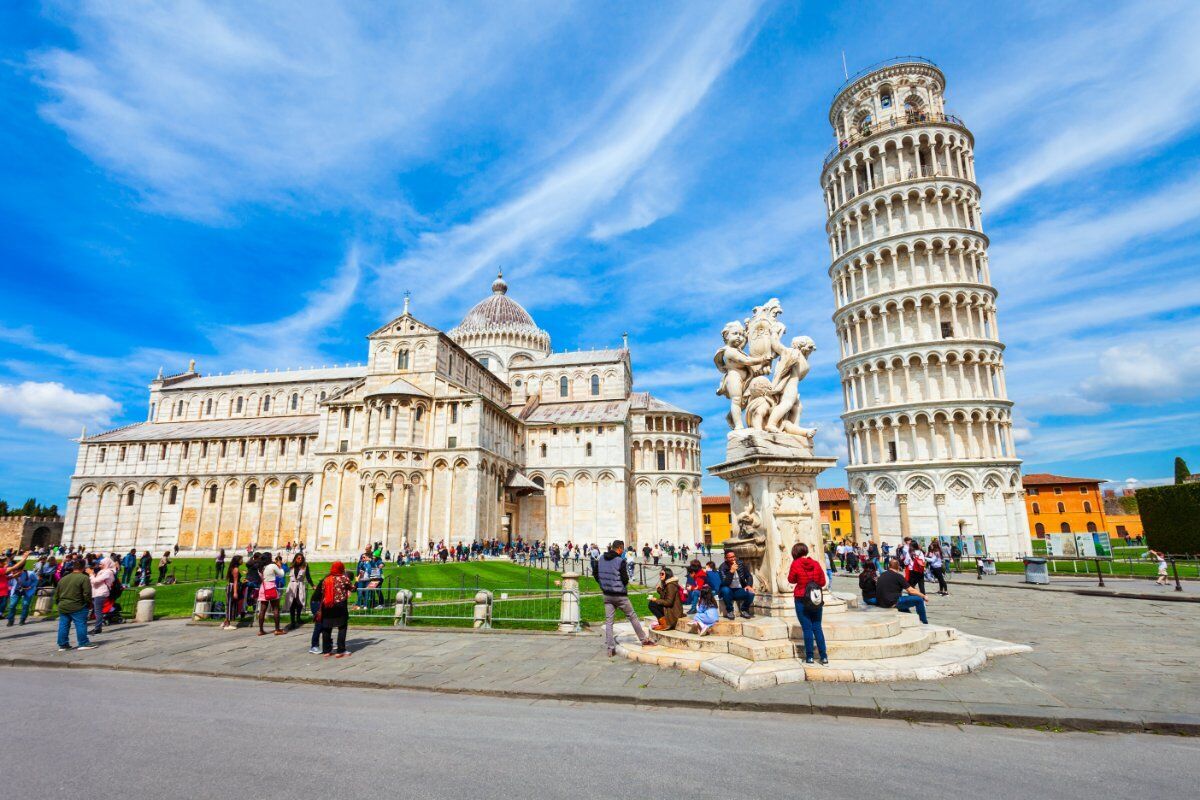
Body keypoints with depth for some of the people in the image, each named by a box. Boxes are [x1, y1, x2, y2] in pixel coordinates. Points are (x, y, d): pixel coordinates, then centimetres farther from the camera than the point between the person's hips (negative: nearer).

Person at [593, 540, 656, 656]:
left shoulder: (601, 559, 2)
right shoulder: (621, 561, -17)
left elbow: (595, 573, 9)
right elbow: (625, 579, -19)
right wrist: (624, 585, 3)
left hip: (607, 595, 5)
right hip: (620, 595, -5)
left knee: (608, 621, 8)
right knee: (633, 617, 12)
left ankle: (610, 648, 7)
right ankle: (644, 640, 23)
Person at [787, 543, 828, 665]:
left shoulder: (795, 564, -11)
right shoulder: (815, 564, -3)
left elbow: (791, 580, 0)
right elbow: (823, 582, 2)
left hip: (802, 600, -3)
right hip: (816, 600, 3)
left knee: (807, 628, 4)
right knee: (817, 628, 11)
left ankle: (809, 657, 8)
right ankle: (824, 657, 12)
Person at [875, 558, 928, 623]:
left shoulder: (882, 575, 13)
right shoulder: (898, 576, -7)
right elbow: (911, 591, -4)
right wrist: (923, 596, 13)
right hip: (892, 603, -8)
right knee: (919, 600, 3)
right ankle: (925, 623, 17)